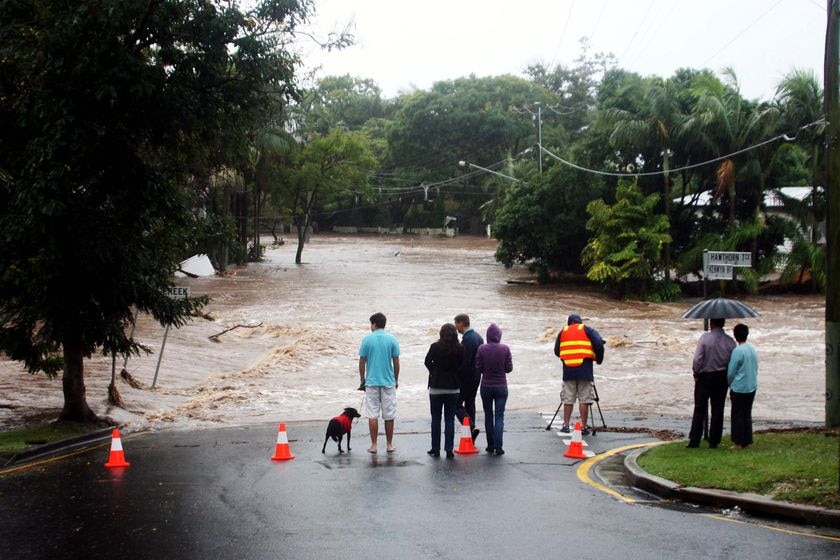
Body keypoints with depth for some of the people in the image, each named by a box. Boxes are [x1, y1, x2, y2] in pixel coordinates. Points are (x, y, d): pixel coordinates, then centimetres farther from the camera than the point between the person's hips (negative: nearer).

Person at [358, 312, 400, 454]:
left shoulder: (367, 339, -3)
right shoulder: (392, 339, -1)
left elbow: (362, 362, 0)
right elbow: (396, 362, 1)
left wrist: (363, 380, 11)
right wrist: (396, 380, 13)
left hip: (371, 382, -1)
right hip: (388, 382, 1)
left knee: (373, 415, 3)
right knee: (389, 415, 7)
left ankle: (374, 445, 3)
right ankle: (389, 445, 12)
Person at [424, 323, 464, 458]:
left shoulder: (435, 347, -12)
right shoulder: (460, 349, -7)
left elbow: (427, 362, -3)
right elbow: (462, 366, 1)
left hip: (436, 387, -1)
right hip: (453, 387, 1)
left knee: (436, 419, 10)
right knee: (450, 419, 6)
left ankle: (435, 449, 11)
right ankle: (449, 450, 2)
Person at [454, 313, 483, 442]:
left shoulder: (467, 339, -20)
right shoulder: (478, 336, 11)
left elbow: (464, 362, -23)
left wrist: (457, 377, -16)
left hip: (466, 377, -9)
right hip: (476, 377, 9)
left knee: (457, 404, -3)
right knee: (470, 404, 14)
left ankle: (471, 427, -18)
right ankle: (471, 437, 17)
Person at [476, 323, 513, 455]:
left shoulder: (482, 349, -10)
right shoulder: (505, 349, -10)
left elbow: (478, 369, -6)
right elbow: (509, 368, -5)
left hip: (486, 387, 0)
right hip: (501, 387, 0)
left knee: (488, 416, 13)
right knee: (499, 416, 3)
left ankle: (490, 445, 15)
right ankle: (498, 446, -6)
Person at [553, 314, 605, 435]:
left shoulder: (563, 332, 14)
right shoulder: (587, 330, 5)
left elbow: (556, 351, 16)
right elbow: (599, 344, -7)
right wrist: (598, 358, 7)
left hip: (568, 370, 3)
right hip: (585, 370, -3)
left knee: (568, 399, 9)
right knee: (584, 399, -1)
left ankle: (566, 425, 11)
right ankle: (584, 427, 0)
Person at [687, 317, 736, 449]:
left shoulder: (705, 338, -14)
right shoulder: (730, 341, -5)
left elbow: (697, 359, -15)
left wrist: (696, 374, -1)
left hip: (705, 377, -2)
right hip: (722, 377, 2)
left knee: (699, 409, 5)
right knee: (718, 409, 9)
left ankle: (694, 440, 5)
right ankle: (714, 441, 10)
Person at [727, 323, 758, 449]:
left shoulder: (737, 351, -18)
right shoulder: (753, 349, 4)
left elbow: (730, 372, -13)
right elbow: (756, 368, 11)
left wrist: (730, 385, 4)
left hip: (739, 388, -7)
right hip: (752, 387, 7)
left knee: (737, 415, 2)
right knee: (747, 414, 14)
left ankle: (738, 442, 5)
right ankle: (747, 440, 17)